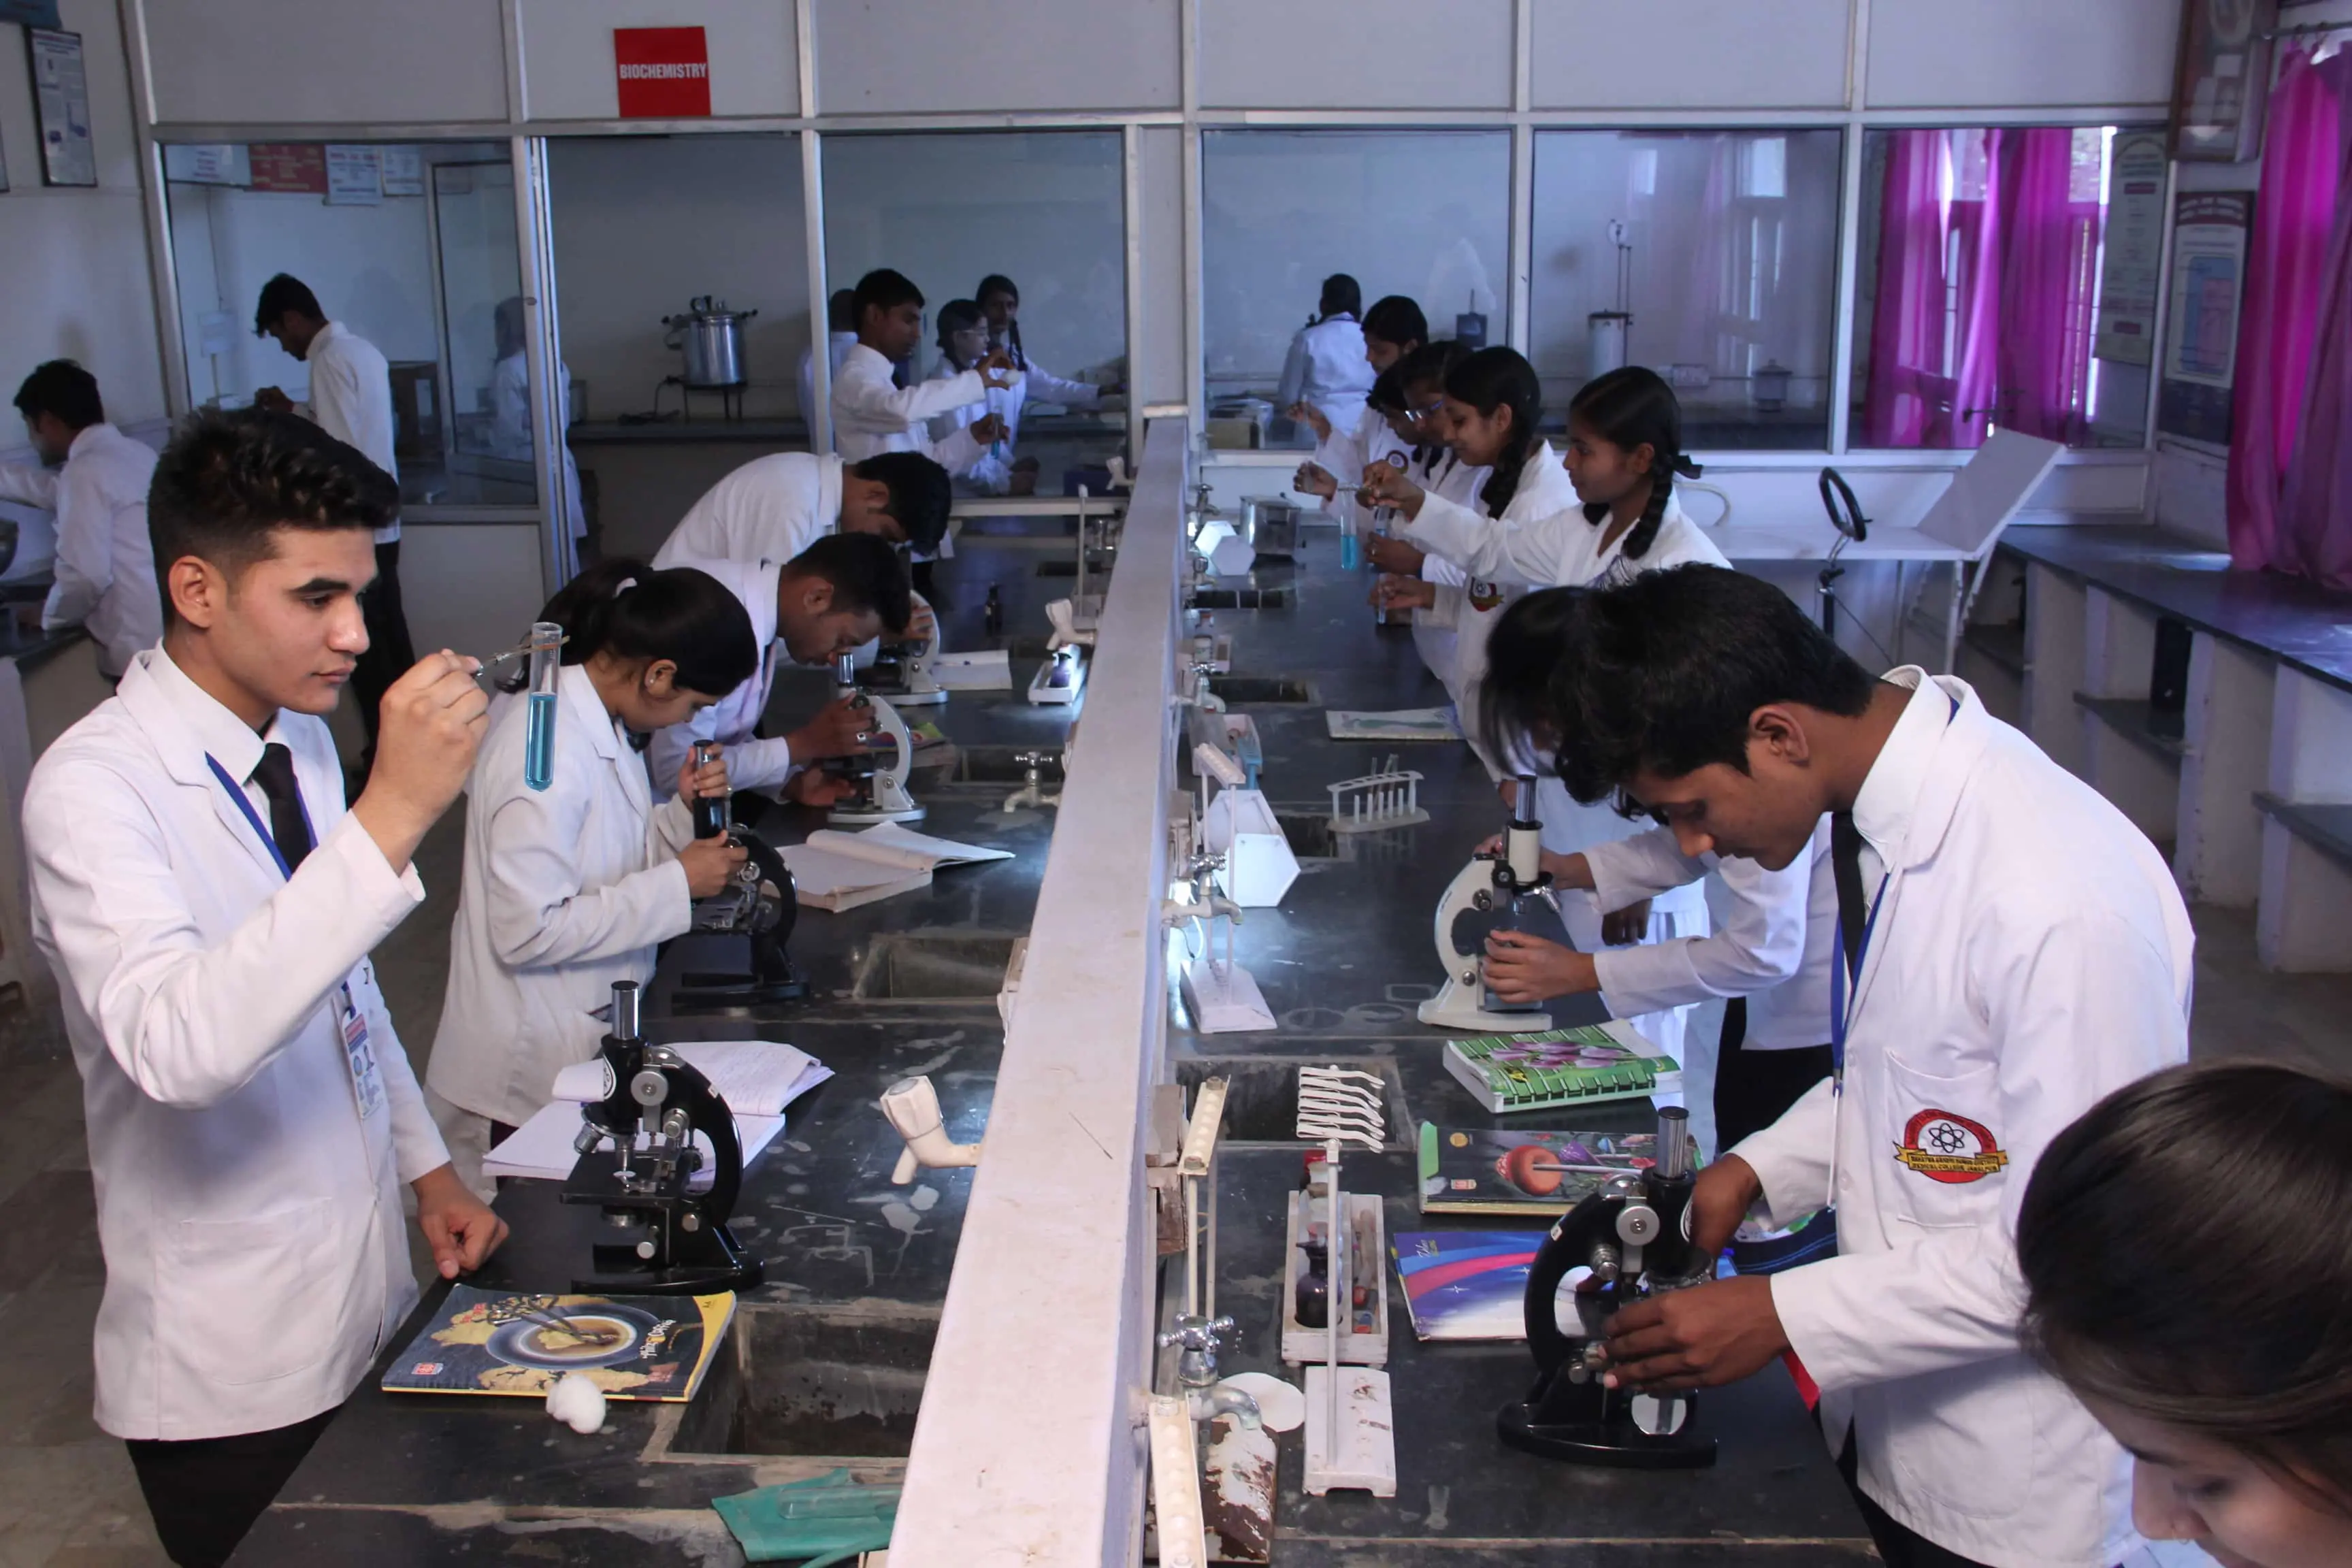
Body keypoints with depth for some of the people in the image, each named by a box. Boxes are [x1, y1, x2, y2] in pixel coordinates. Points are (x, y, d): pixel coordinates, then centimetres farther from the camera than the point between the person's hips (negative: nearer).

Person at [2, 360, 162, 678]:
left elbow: (86, 575, -16)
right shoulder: (136, 453, 15)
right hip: (179, 637, 8)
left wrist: (49, 616, 3)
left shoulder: (86, 471, -11)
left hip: (141, 650, -8)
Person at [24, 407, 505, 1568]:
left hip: (372, 1299, 7)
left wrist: (426, 1166, 14)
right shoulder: (96, 786, -21)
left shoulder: (300, 741, 3)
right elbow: (177, 1046, -39)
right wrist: (392, 814, -42)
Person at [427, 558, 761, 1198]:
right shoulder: (548, 751, -25)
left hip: (581, 1047, 9)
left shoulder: (599, 723, 3)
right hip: (530, 1077, -9)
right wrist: (678, 885, -21)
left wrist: (681, 810, -2)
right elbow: (526, 930, -26)